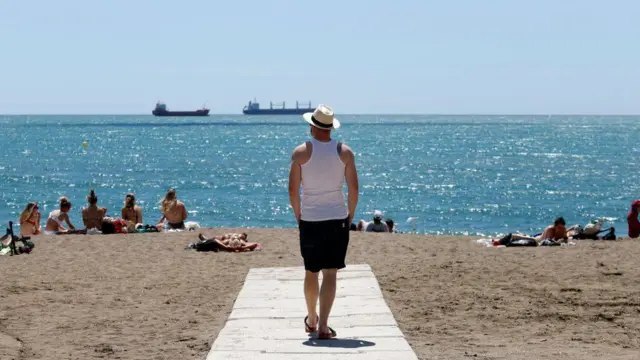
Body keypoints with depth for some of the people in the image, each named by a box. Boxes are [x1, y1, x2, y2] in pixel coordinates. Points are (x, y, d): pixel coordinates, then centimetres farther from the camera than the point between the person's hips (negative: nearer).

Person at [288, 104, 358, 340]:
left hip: (309, 220, 0)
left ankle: (312, 320, 32)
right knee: (330, 273, 0)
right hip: (338, 218, 0)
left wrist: (298, 216, 8)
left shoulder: (301, 152, -5)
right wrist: (350, 216, 9)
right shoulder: (344, 152, -2)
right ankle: (323, 326, -7)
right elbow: (353, 189, -3)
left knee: (311, 272, 15)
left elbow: (293, 190, -5)